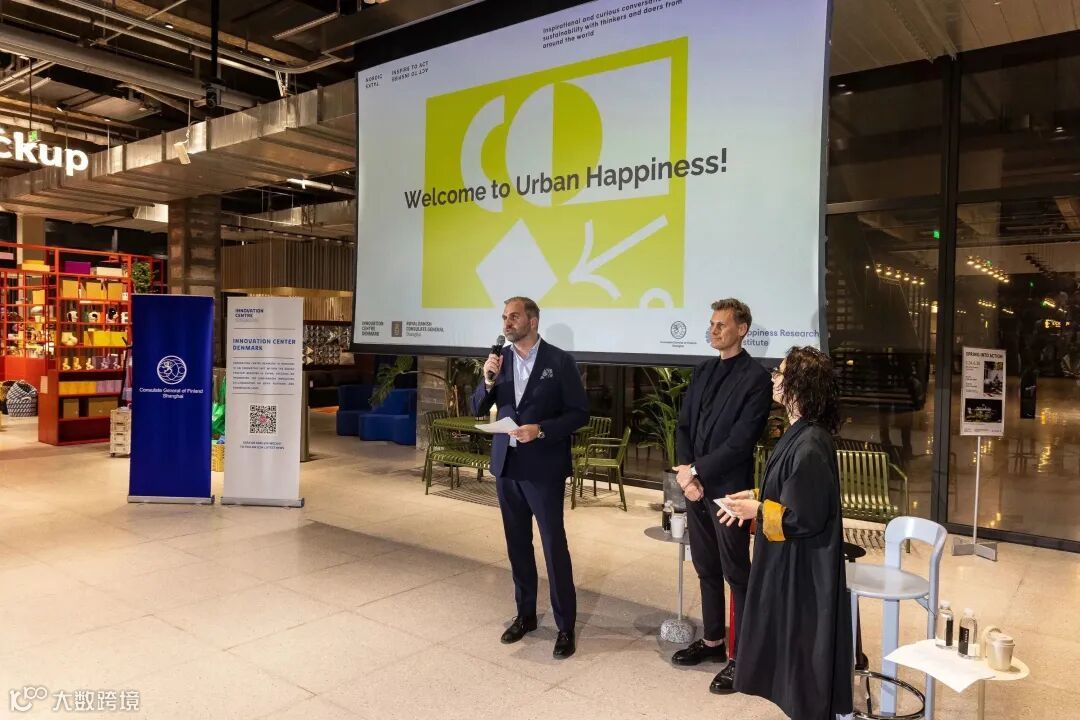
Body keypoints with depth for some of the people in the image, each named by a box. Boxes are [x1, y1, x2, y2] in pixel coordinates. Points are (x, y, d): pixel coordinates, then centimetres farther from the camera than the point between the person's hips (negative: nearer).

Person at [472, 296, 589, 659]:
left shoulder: (559, 361, -7)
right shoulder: (499, 359, 5)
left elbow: (579, 412, -7)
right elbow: (478, 409, 5)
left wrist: (541, 431, -20)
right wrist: (488, 380, -13)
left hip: (542, 466, -5)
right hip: (506, 464, 5)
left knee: (554, 545, 0)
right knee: (517, 544, 14)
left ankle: (565, 626, 12)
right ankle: (525, 614, 29)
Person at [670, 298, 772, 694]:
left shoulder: (756, 377, -11)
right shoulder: (702, 372, 11)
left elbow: (740, 441, -17)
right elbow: (683, 425, 10)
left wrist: (697, 471, -14)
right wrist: (685, 471, -6)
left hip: (728, 489, -7)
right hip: (696, 485, 7)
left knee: (737, 574, 5)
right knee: (706, 569, 17)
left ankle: (741, 656, 17)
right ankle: (713, 641, 32)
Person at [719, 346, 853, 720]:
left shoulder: (810, 445, -27)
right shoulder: (802, 433, 3)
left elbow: (807, 517, -25)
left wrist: (757, 511, -16)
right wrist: (758, 496, 3)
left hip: (802, 566, -10)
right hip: (790, 559, 10)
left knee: (802, 642, 8)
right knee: (793, 642, 22)